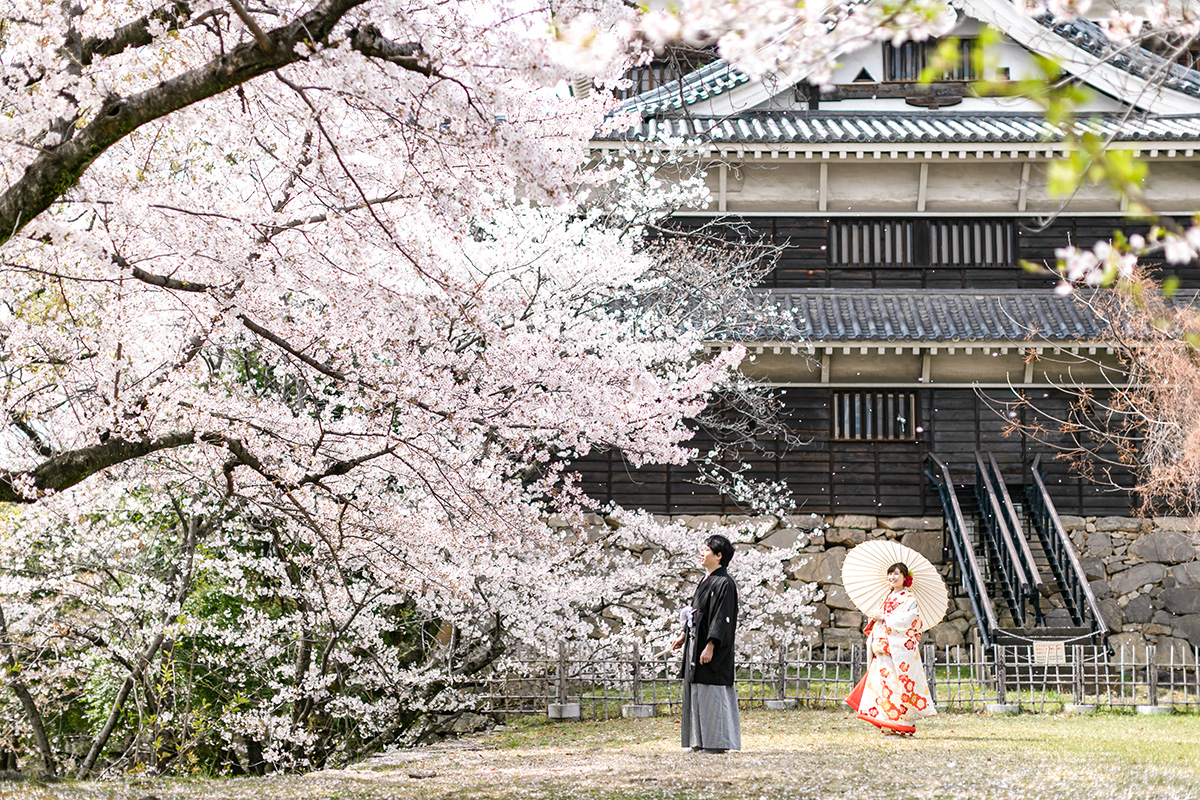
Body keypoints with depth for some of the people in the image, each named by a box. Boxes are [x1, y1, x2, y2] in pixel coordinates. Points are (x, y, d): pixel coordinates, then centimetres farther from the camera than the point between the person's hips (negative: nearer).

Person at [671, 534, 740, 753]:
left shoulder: (724, 583, -14)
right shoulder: (706, 580, 15)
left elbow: (722, 618, -20)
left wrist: (710, 646, -24)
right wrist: (684, 636, 21)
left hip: (713, 651, -10)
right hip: (697, 644, 10)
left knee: (712, 693, -6)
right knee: (697, 693, 11)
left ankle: (717, 742, 0)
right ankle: (702, 741, 17)